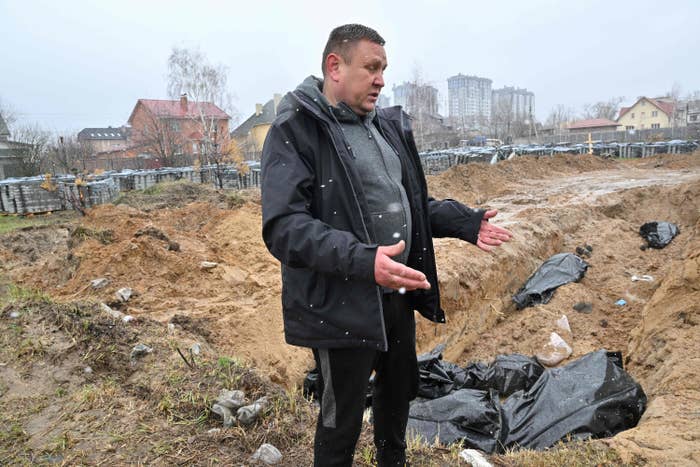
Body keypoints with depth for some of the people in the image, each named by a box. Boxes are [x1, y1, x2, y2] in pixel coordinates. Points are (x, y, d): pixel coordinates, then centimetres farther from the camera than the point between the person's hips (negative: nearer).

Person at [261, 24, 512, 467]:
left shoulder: (388, 126, 9)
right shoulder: (295, 131, -15)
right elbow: (284, 226, -25)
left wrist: (466, 222, 4)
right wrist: (363, 259, -36)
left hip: (398, 294, 8)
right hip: (340, 306, -7)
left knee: (400, 391, 26)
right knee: (342, 420, 11)